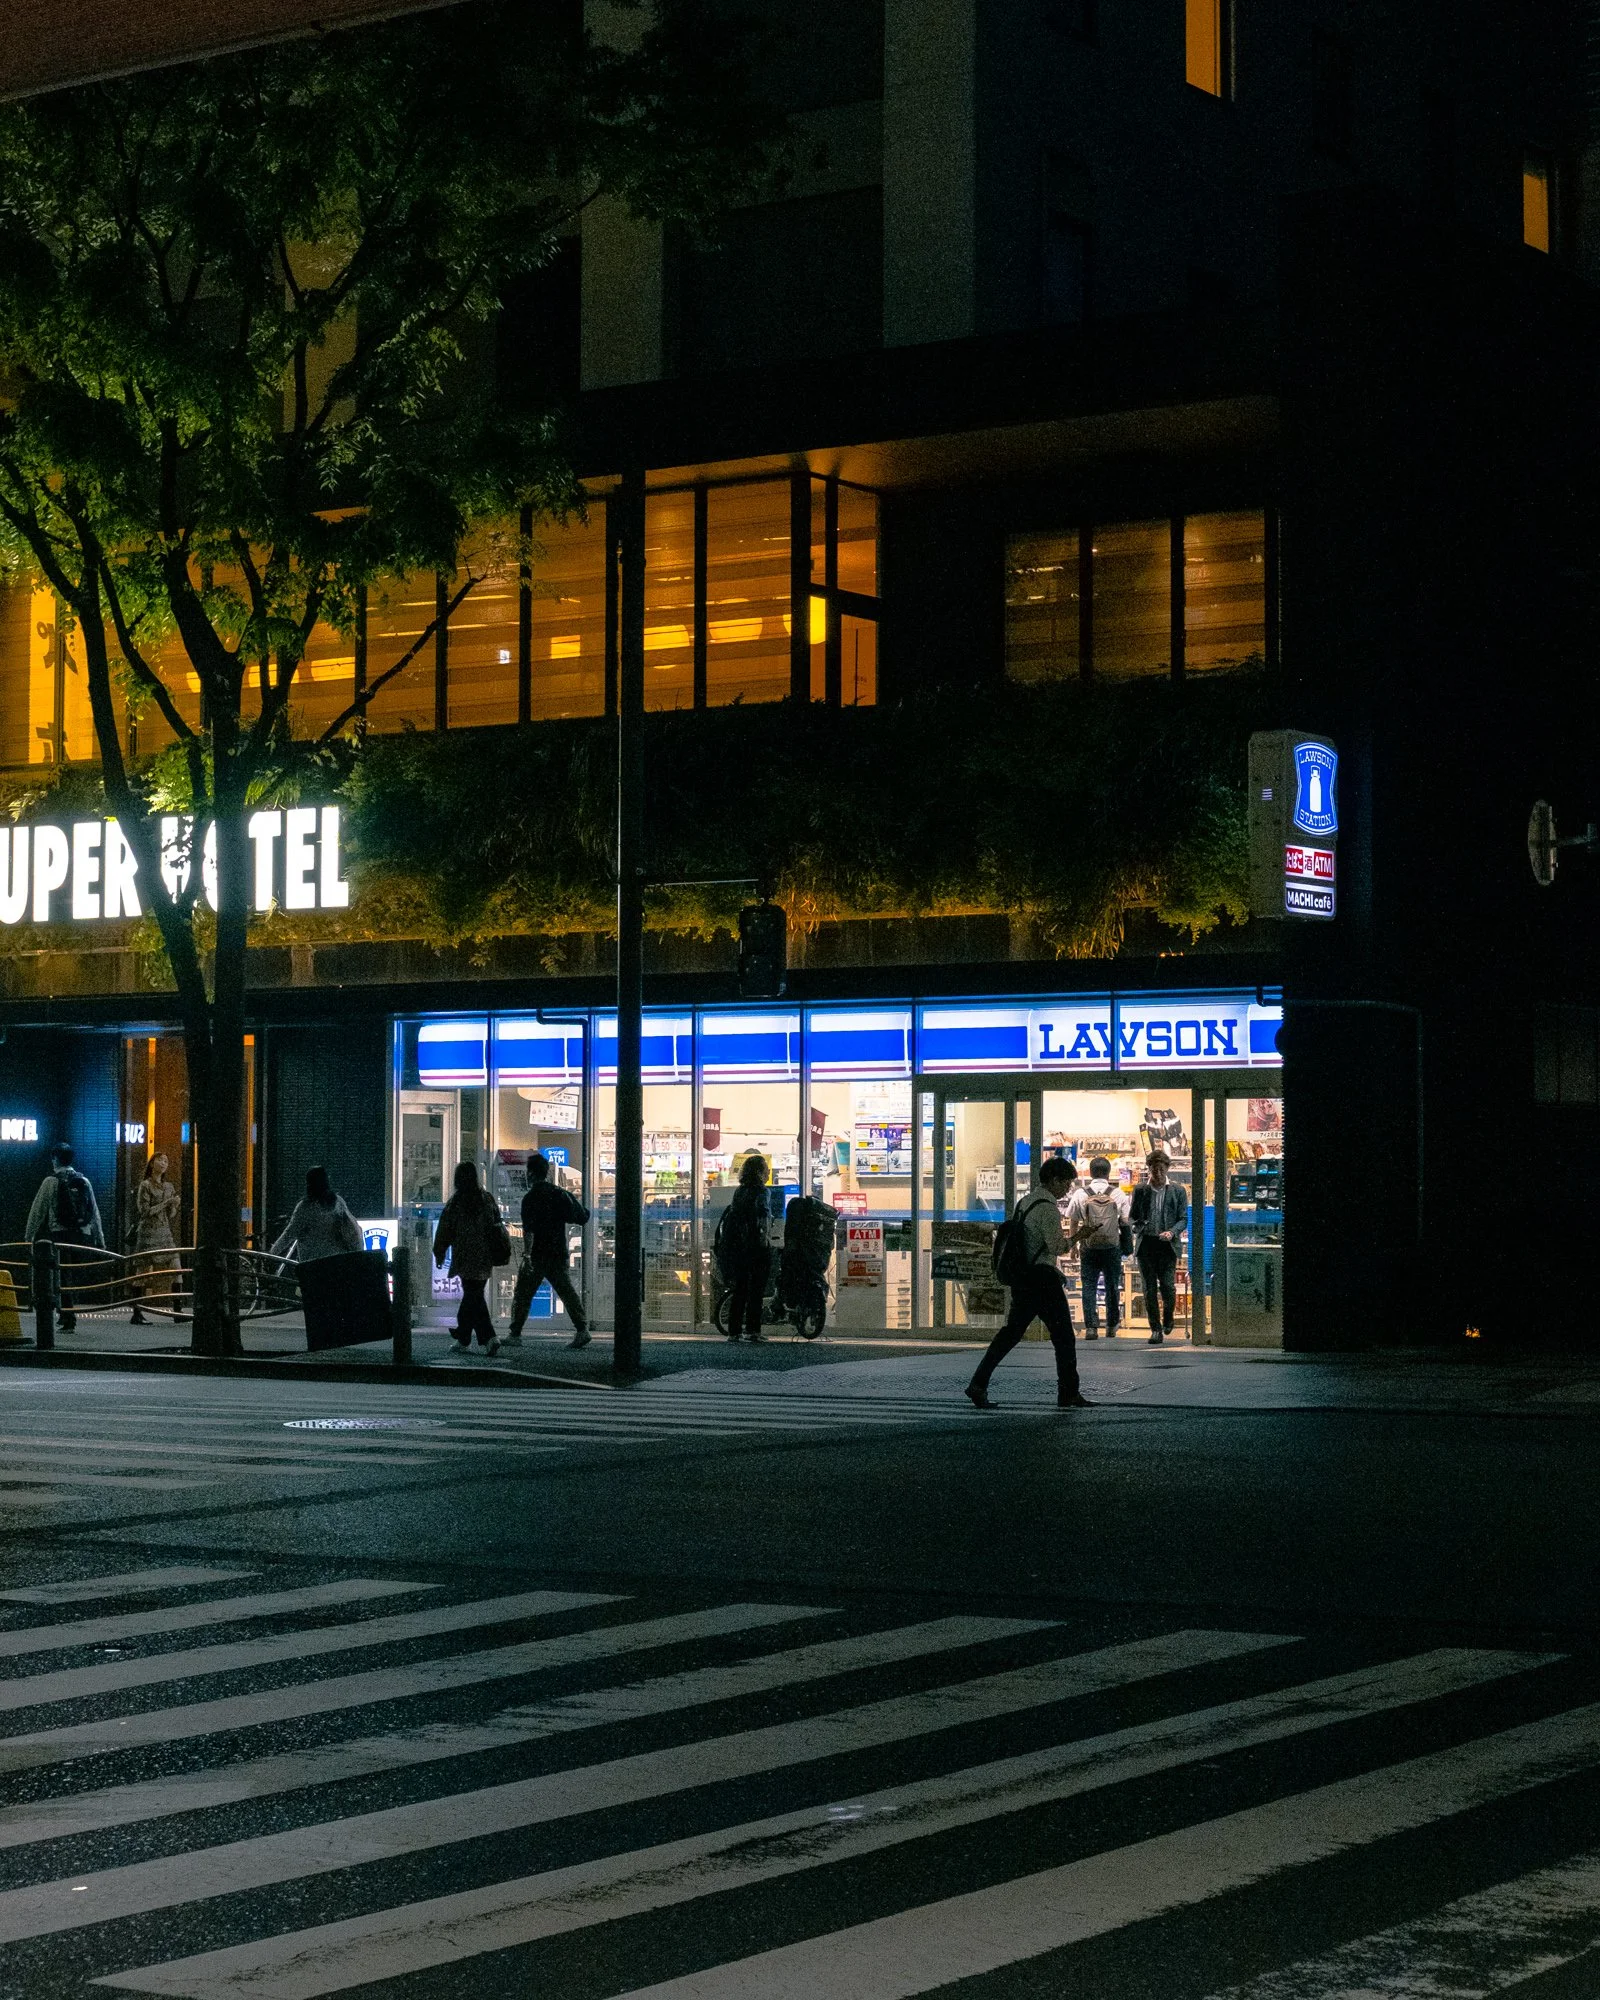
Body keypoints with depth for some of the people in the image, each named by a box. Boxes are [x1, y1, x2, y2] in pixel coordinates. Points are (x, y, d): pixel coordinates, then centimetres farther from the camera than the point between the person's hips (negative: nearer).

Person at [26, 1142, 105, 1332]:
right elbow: (95, 1213, 13)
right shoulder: (84, 1181, 12)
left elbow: (37, 1211, -2)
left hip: (60, 1235, -4)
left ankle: (68, 1320, -9)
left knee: (62, 1278, -2)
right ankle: (66, 1315, 18)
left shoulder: (51, 1181, -2)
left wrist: (29, 1237, 5)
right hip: (82, 1236, 4)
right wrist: (100, 1240, 17)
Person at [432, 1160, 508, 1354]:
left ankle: (489, 1337, -21)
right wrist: (493, 1253, 22)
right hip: (485, 1259, 5)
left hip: (466, 1258, -5)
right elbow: (497, 1226, 12)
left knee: (474, 1296, -5)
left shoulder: (455, 1203, -8)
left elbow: (444, 1231, -4)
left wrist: (439, 1254, 8)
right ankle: (463, 1338, 30)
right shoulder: (488, 1199, 6)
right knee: (471, 1295, 17)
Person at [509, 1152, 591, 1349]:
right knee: (566, 1291, 7)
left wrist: (526, 1255, -23)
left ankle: (515, 1333, 7)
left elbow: (528, 1230, -19)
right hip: (559, 1255, 5)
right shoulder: (560, 1194, 7)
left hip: (537, 1256, -5)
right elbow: (582, 1218, 12)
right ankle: (582, 1328, -5)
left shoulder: (531, 1198, -10)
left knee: (523, 1294, 5)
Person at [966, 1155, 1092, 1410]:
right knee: (1063, 1335, 2)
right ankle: (1068, 1394, 7)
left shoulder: (1025, 1202, 13)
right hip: (1043, 1279, -9)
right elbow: (1057, 1247, -19)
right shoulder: (1048, 1207, -15)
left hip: (1021, 1275, 9)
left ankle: (978, 1384, 2)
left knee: (1011, 1331, 11)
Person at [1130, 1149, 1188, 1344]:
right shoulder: (1140, 1191, 8)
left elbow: (1184, 1218, 5)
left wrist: (1172, 1232, -14)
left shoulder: (1177, 1191, 5)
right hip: (1145, 1244, 1)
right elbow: (1132, 1216, 14)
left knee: (1167, 1286, -8)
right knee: (1149, 1289, 0)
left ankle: (1168, 1319, 21)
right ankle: (1156, 1329, 6)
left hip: (1167, 1245, -1)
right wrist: (1138, 1226, -9)